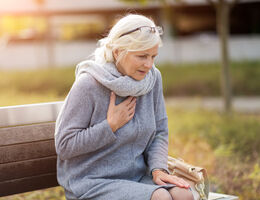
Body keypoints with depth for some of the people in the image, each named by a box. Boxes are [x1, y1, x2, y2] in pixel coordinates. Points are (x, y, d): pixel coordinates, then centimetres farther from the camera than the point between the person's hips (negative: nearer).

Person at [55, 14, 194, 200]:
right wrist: (111, 125, -17)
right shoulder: (88, 85, -15)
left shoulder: (152, 77, 1)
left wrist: (158, 168, -8)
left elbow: (159, 133, 10)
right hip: (91, 183, -5)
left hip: (137, 176, 6)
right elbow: (64, 146, -14)